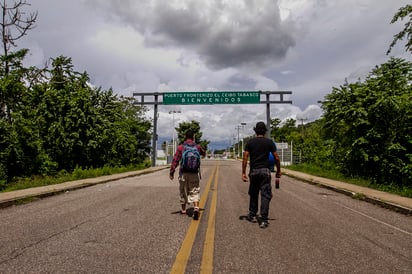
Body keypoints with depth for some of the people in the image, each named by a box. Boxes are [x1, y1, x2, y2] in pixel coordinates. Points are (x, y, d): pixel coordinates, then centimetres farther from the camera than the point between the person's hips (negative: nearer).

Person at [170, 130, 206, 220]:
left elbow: (175, 160, -9)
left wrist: (172, 172, -4)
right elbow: (204, 153, 23)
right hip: (194, 174, 0)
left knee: (183, 191, 15)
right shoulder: (197, 147, 2)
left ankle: (183, 209, 30)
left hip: (184, 173, 0)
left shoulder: (181, 147, -5)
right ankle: (196, 208, -18)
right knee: (195, 192, 4)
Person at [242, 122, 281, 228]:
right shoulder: (269, 142, 2)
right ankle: (263, 220, -4)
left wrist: (243, 173, -2)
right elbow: (276, 158, 0)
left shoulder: (250, 142, 3)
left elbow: (245, 158, -4)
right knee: (265, 195, 0)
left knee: (253, 194, 17)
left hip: (254, 171, 2)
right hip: (265, 171, -2)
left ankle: (252, 215, 29)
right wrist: (278, 171, 12)